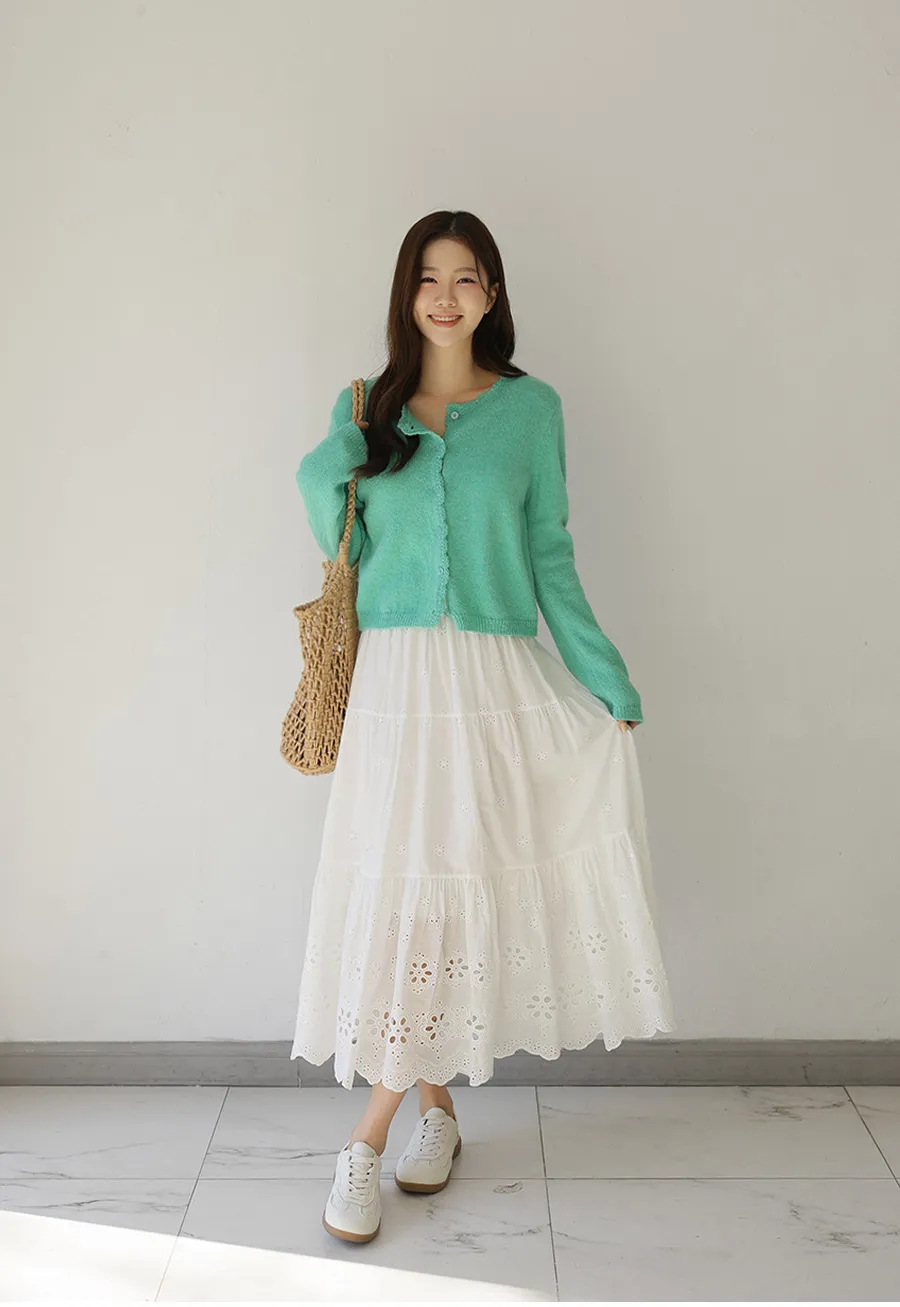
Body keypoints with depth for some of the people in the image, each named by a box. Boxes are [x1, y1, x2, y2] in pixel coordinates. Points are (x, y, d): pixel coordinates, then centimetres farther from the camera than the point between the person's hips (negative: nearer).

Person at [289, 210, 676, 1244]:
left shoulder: (530, 407, 6)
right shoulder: (365, 408, 11)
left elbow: (550, 556, 4)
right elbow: (345, 551, 14)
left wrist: (605, 677, -2)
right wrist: (322, 477, -3)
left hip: (498, 679, -1)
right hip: (395, 676, 1)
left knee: (448, 887, -2)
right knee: (401, 890, -1)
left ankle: (370, 1137, 13)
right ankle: (434, 1105, 22)